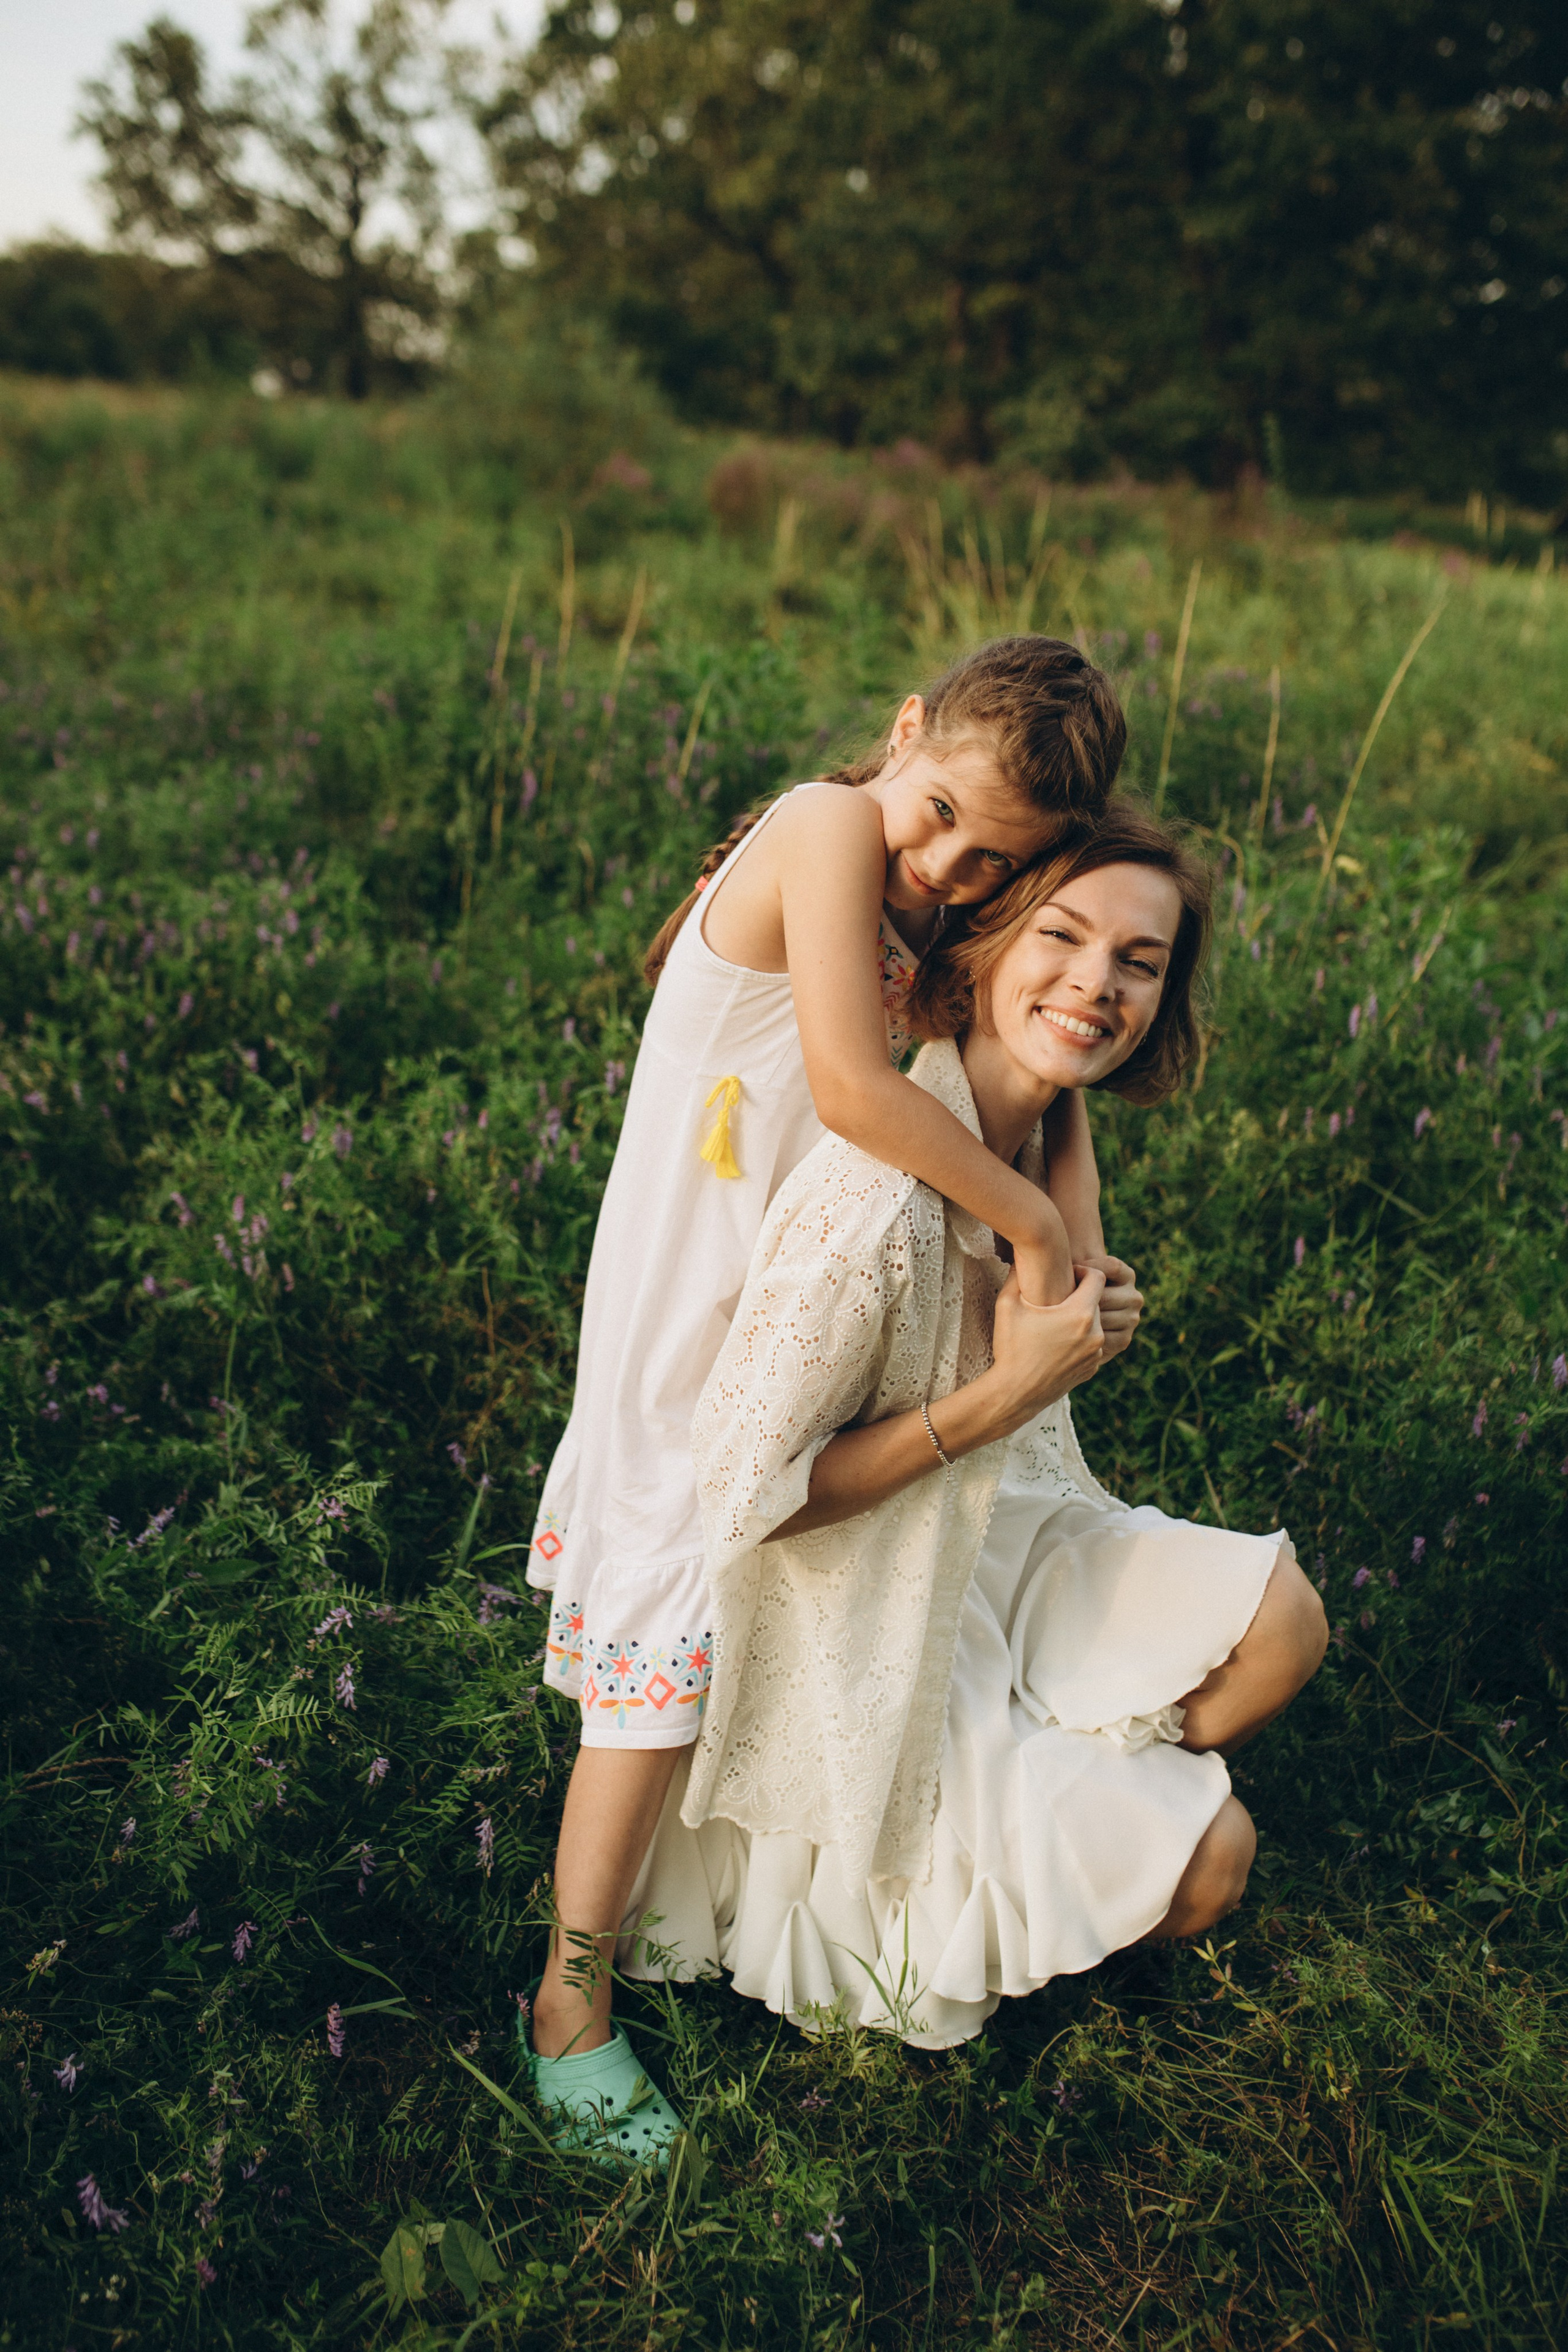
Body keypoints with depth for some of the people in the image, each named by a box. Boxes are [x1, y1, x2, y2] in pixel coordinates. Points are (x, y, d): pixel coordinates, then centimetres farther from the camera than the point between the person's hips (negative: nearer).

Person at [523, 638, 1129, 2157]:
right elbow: (851, 1084, -32)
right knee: (662, 1668, 0)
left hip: (792, 1320, 9)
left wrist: (1073, 1218, -10)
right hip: (692, 1328, -9)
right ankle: (571, 2004, 17)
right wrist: (1024, 1217, -22)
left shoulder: (932, 923, 3)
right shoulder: (831, 830, -22)